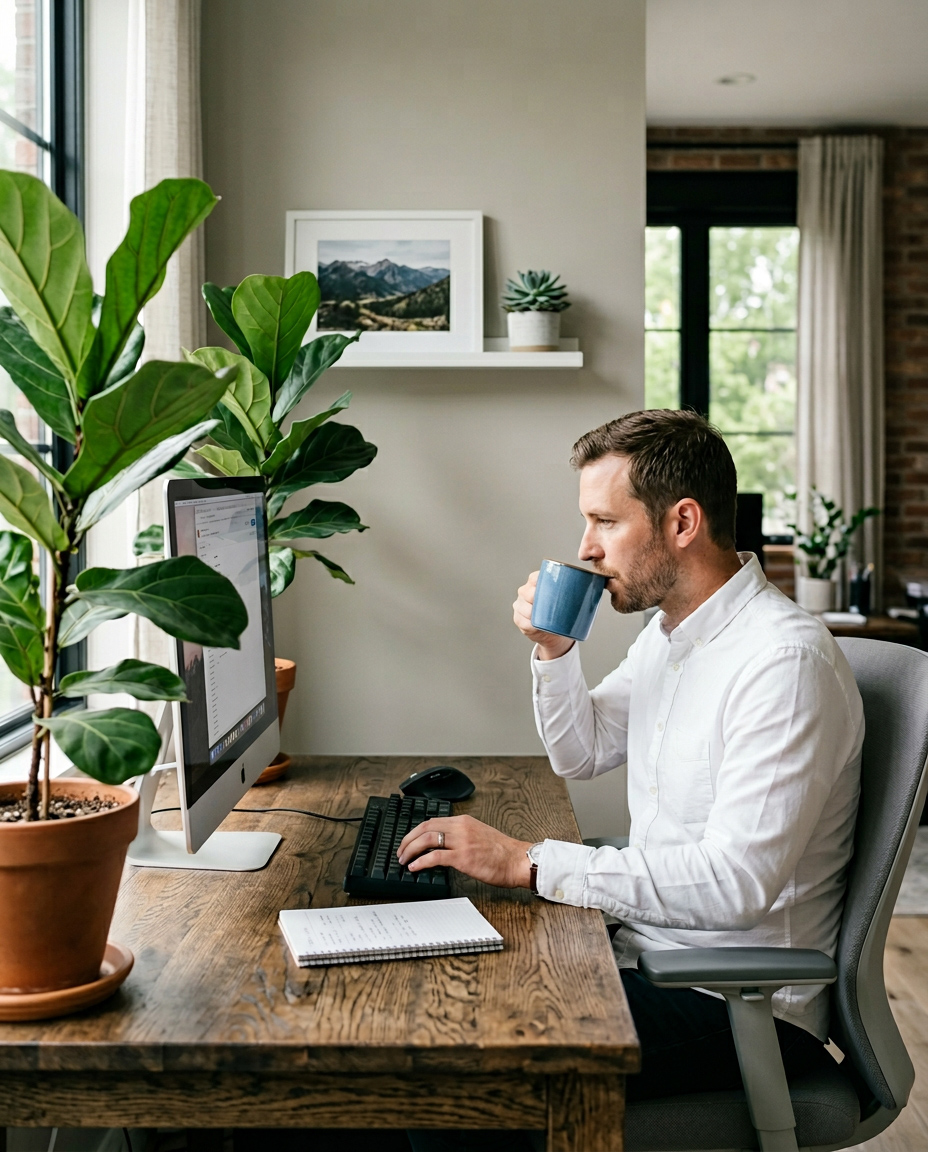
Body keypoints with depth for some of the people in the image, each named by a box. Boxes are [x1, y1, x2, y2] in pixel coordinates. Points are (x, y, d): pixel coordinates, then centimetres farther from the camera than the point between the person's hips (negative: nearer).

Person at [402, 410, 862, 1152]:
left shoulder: (785, 660, -22)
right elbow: (580, 755, 21)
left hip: (744, 1009, -9)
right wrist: (553, 651, 2)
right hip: (648, 952, 9)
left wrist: (527, 863, -26)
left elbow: (735, 881, -29)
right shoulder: (671, 632, 9)